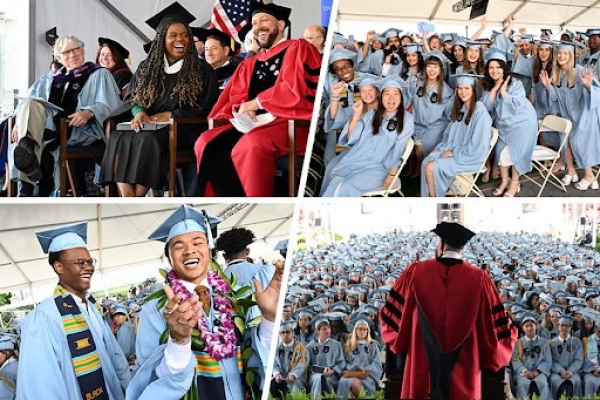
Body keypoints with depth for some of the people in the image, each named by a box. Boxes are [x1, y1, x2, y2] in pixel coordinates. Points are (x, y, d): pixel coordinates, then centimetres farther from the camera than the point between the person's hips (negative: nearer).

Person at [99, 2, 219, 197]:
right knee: (118, 138, -29)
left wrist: (171, 115, -8)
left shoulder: (202, 70, 5)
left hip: (184, 131, -4)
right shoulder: (147, 68, 15)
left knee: (147, 140, -35)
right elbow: (132, 98, 18)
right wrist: (139, 112, -7)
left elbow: (207, 108, 2)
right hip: (150, 128, 4)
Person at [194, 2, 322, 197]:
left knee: (250, 145, -36)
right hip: (253, 124, 7)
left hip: (291, 122, -7)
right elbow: (236, 97, 16)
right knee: (207, 143, -15)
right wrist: (243, 109, -9)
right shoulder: (249, 64, 25)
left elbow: (295, 88, -9)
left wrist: (255, 103, -5)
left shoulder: (298, 49, 6)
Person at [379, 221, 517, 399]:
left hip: (422, 366, 0)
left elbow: (392, 314, 4)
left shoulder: (415, 272, -7)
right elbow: (497, 327, -2)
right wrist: (510, 332, 20)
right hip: (463, 370, 0)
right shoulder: (479, 278, -8)